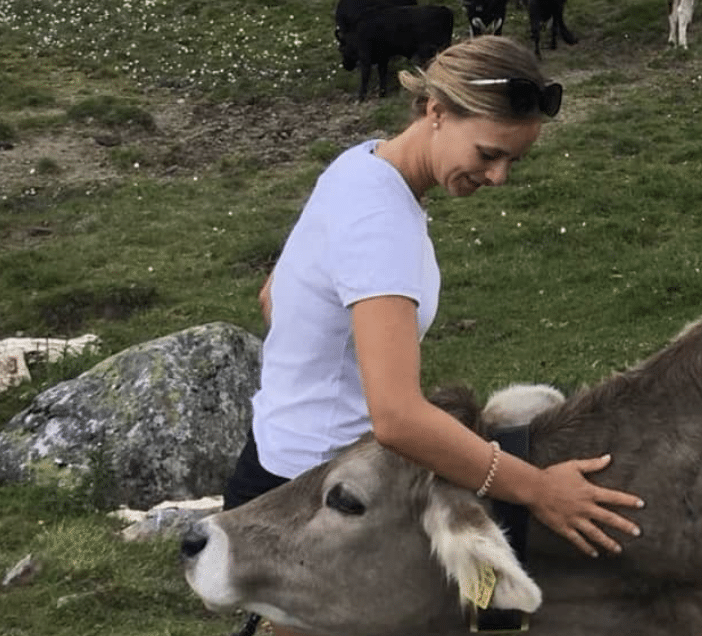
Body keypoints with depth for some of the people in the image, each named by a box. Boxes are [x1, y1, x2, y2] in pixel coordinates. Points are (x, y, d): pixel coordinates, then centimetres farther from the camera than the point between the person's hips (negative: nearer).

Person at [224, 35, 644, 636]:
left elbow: (273, 298, 14)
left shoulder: (367, 168, 1)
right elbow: (399, 417, -37)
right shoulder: (378, 220, -29)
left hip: (308, 460, 9)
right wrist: (536, 490, -28)